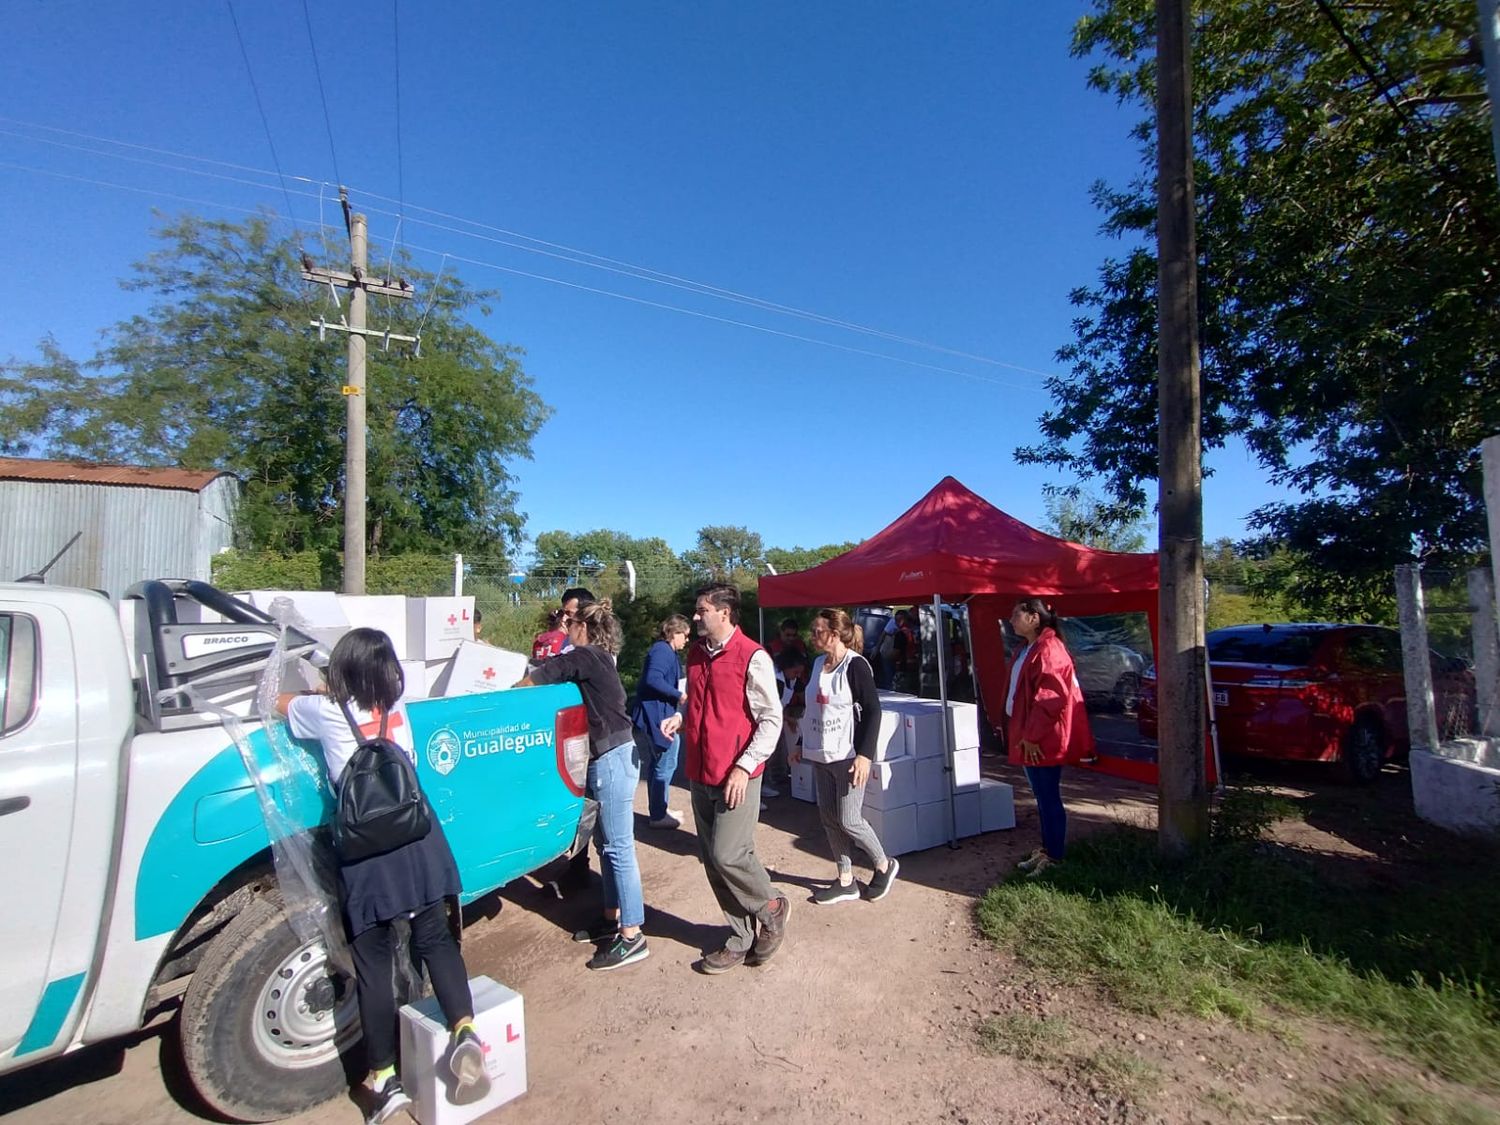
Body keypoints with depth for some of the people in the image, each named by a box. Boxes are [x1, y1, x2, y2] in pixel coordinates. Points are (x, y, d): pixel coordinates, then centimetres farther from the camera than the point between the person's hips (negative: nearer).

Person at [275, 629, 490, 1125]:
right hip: (417, 835, 3)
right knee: (435, 938, 14)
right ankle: (463, 1032, -1)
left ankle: (385, 1079, 19)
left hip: (365, 846, -3)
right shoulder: (396, 709, 11)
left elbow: (283, 704, 23)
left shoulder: (327, 712, 1)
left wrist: (318, 695, 42)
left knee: (373, 963, 10)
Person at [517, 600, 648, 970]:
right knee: (606, 842, 18)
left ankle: (631, 937, 4)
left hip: (612, 758, -10)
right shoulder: (598, 659, 15)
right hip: (607, 758, 10)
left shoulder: (583, 657, -11)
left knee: (619, 847, -4)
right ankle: (612, 919, 30)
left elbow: (535, 678, -3)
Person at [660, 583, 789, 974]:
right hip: (700, 774, 7)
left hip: (736, 776, -7)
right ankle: (742, 939, 28)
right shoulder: (696, 653, 9)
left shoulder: (752, 657, -13)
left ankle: (772, 908, 21)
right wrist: (680, 719, 1)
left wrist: (744, 767, -17)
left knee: (728, 855, -9)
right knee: (712, 861, 11)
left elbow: (772, 718, -11)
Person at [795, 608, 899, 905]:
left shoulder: (855, 665, -14)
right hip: (821, 755, 7)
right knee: (828, 817, 11)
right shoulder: (818, 664, 7)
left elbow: (873, 711, -16)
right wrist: (803, 745, 20)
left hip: (848, 756, -7)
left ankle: (884, 866, 24)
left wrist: (865, 755, -22)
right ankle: (845, 882, 25)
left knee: (848, 820, -2)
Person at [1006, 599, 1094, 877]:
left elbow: (1051, 697, -23)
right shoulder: (1028, 649, 13)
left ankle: (1054, 859, 13)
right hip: (1029, 737, 10)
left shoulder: (1048, 649, -18)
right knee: (1042, 797, 18)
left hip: (1042, 741, -10)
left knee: (1049, 798, 1)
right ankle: (1046, 850, 29)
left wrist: (1032, 735, -21)